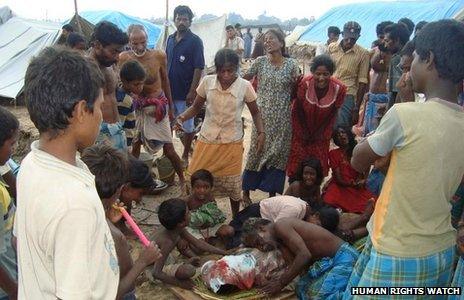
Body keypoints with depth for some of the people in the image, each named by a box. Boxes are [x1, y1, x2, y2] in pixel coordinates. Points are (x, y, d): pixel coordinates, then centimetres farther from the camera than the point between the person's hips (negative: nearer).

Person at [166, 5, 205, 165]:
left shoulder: (195, 41, -9)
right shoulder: (170, 39, 9)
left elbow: (199, 68, -13)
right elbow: (165, 63, 15)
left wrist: (192, 92, -18)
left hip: (185, 92, -6)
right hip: (169, 90, 6)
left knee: (187, 126, 7)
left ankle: (185, 156, 22)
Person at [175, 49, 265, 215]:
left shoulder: (245, 86, -10)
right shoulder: (207, 82, -7)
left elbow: (255, 112, 3)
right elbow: (196, 107, 5)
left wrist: (261, 133, -12)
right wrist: (183, 117, -14)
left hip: (232, 143, -1)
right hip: (207, 140, 1)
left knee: (232, 185, 10)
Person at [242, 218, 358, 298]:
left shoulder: (280, 225, -13)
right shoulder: (281, 238, 15)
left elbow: (304, 255, -23)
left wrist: (281, 283, -15)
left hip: (344, 255, -10)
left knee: (324, 295, -27)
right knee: (303, 288, -3)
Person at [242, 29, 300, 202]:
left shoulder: (291, 64, 1)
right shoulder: (261, 62, 2)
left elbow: (295, 90, 9)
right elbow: (244, 77, 9)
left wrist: (297, 82, -6)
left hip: (282, 117, 0)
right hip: (262, 114, 0)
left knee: (278, 154, 6)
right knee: (257, 150, 4)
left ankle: (272, 194, 21)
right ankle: (246, 192, 19)